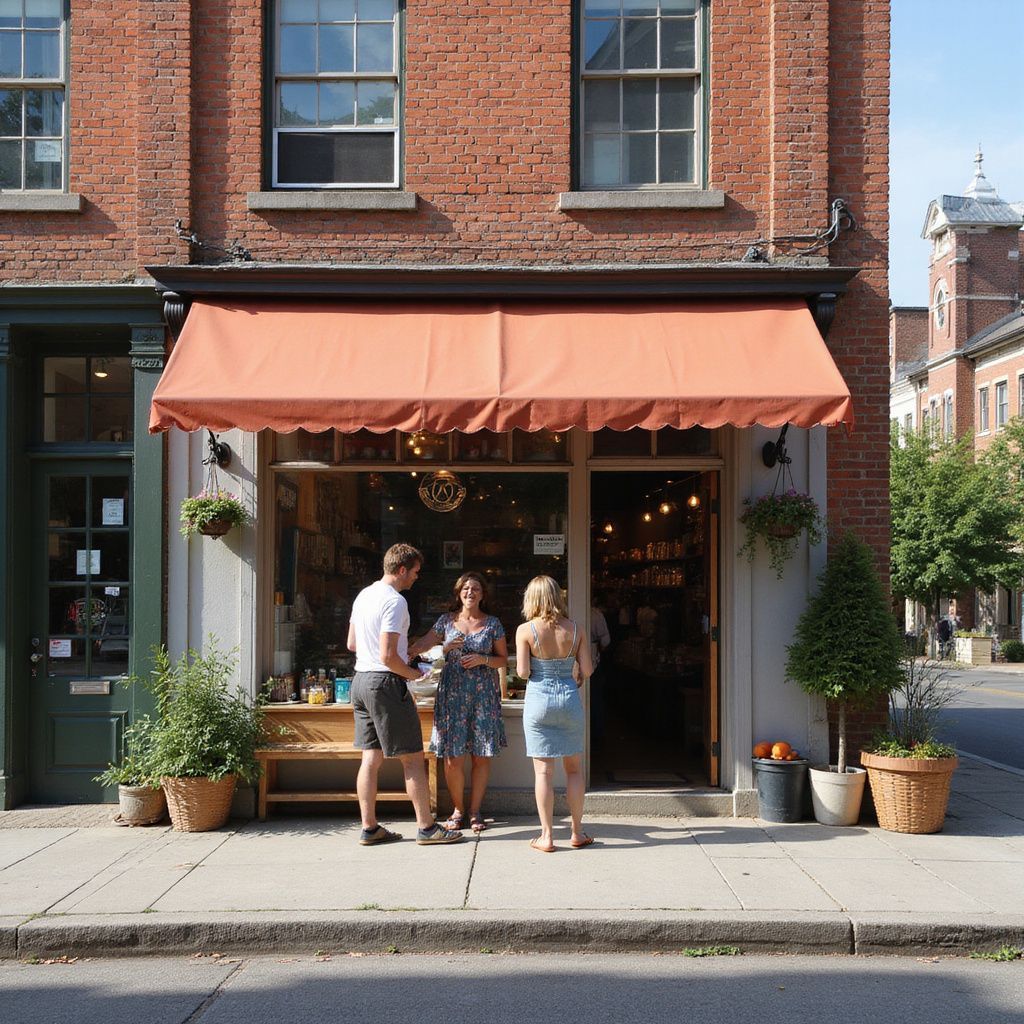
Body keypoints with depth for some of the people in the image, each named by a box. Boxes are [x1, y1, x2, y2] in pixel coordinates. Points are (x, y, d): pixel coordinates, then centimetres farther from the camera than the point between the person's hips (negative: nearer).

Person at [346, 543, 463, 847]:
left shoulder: (363, 595, 12)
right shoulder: (395, 601, -15)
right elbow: (388, 657, -21)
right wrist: (415, 675, -5)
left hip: (361, 679, 9)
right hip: (386, 683, -9)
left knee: (371, 758, 10)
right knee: (412, 758, -1)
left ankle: (369, 828, 14)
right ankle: (427, 827, 4)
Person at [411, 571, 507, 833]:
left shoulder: (492, 623, 5)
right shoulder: (447, 620, 6)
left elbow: (503, 659, 8)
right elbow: (423, 644, 7)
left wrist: (482, 659, -10)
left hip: (483, 694, 0)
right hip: (452, 694, 0)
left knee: (481, 756, 2)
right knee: (452, 758, -2)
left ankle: (475, 811, 15)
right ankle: (458, 810, 14)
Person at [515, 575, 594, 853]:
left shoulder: (525, 630, -8)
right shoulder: (574, 629, -1)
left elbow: (523, 671, -11)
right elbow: (587, 670, 0)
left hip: (539, 698, -2)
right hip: (569, 698, 2)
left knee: (543, 770, 3)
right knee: (574, 769, 13)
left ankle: (546, 837, 7)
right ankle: (577, 833, 18)